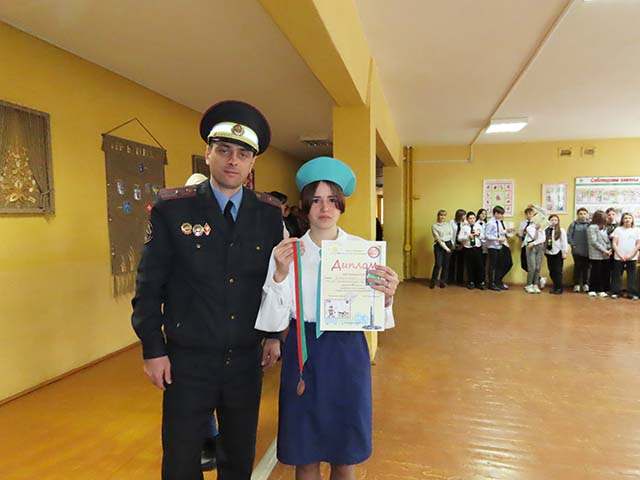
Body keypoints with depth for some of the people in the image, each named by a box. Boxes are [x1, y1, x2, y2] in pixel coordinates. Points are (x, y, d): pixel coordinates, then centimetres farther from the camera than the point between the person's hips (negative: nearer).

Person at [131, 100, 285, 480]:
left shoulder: (270, 214, -2)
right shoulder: (171, 208, -9)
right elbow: (149, 284, -5)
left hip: (247, 359, 3)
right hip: (188, 360, -2)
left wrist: (274, 335, 4)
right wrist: (153, 349, -5)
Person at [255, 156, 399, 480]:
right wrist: (280, 275, -23)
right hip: (303, 355, 0)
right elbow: (274, 322, -9)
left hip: (348, 355, 1)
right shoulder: (287, 252, -4)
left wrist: (386, 298, -23)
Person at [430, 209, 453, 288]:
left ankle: (443, 282, 15)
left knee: (446, 264, 4)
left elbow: (451, 235, 4)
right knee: (438, 264, -8)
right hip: (439, 246, -3)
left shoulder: (449, 224, 12)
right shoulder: (434, 226, 0)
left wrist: (442, 238, -9)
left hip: (448, 245, 3)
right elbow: (437, 238, -7)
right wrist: (445, 247, -11)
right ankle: (433, 282, 6)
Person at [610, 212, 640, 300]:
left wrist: (631, 255, -7)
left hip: (632, 258, 1)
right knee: (617, 275, 3)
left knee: (632, 276, 2)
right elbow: (614, 244, -1)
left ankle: (632, 293, 8)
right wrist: (620, 255, -10)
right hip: (618, 257, -1)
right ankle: (616, 292, 10)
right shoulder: (618, 229, 3)